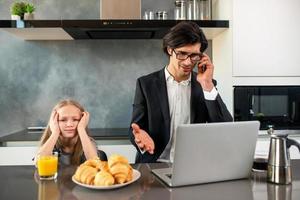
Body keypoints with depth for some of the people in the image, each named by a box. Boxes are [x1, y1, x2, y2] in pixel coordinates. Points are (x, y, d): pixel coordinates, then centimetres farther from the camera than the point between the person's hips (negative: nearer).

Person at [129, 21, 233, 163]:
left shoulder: (205, 85, 4)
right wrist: (141, 137, -24)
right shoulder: (146, 84, 0)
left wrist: (207, 86, -12)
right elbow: (136, 129, -1)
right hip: (155, 166, -1)